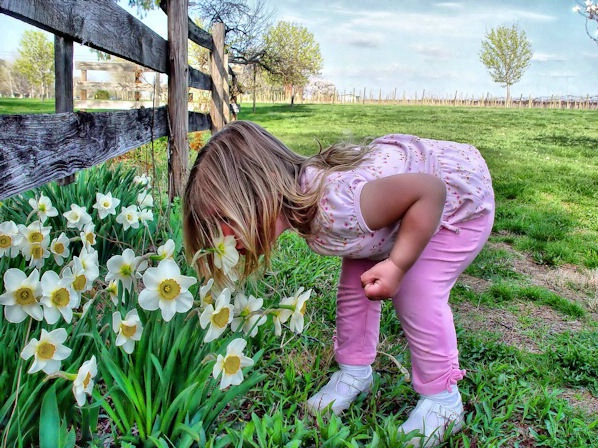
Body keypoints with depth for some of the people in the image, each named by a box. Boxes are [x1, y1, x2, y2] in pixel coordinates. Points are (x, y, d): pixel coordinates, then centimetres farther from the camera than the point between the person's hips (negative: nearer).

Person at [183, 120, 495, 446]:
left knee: (415, 295, -15)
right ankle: (355, 372, 25)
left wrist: (397, 266, -33)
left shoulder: (337, 208, -44)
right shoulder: (295, 199, -20)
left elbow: (429, 191, -35)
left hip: (461, 192, -7)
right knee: (354, 285, 4)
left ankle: (443, 402, 6)